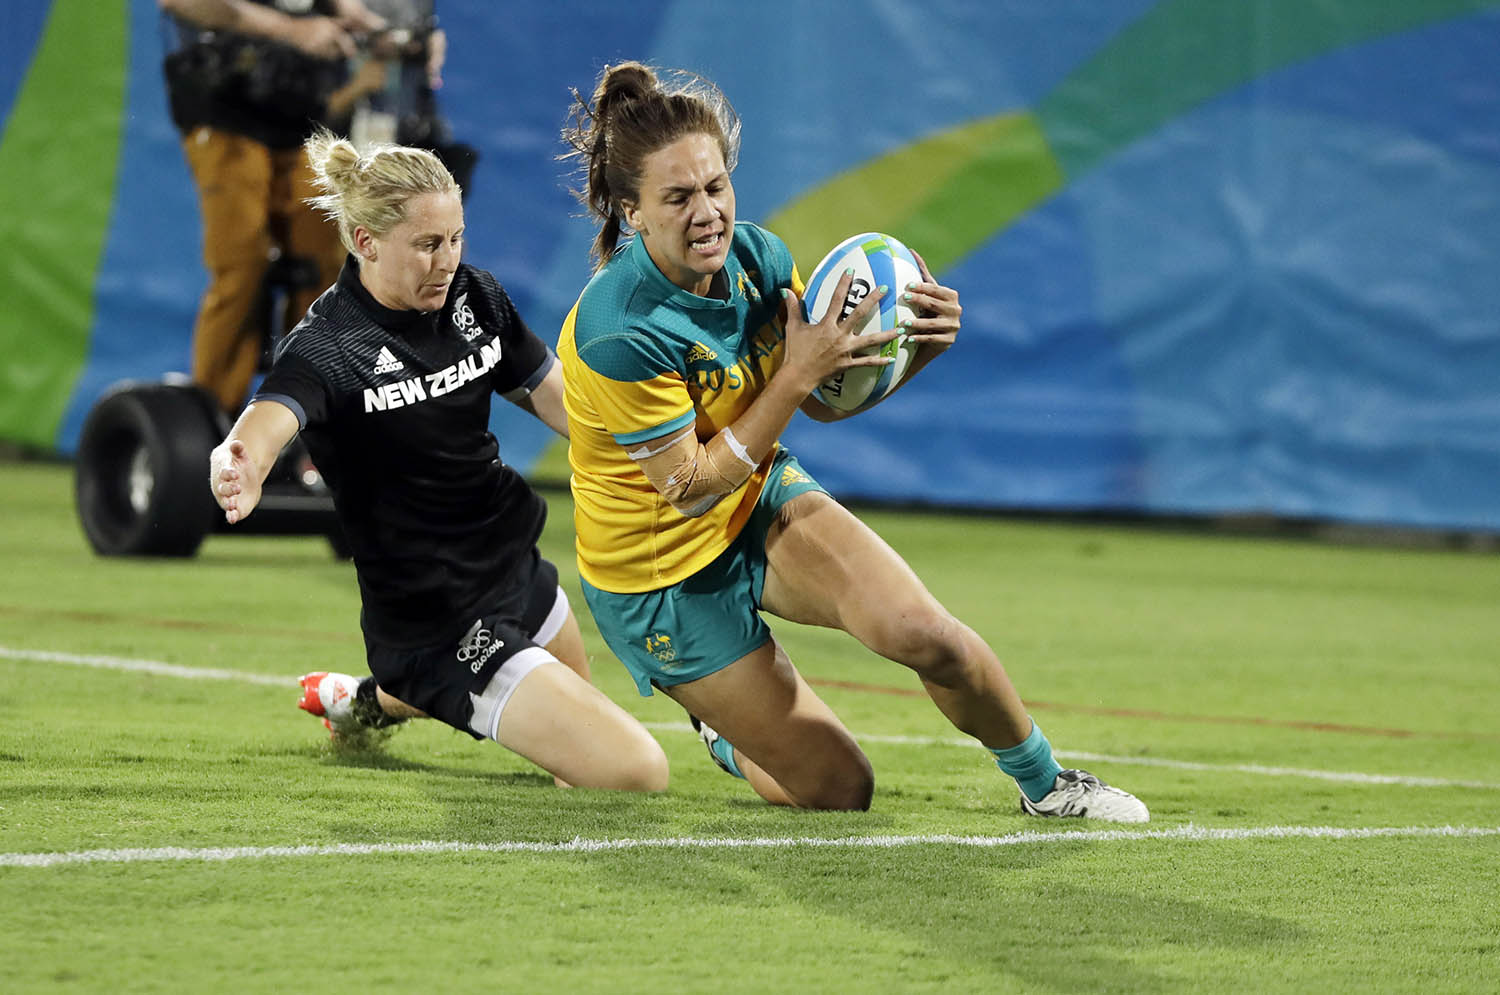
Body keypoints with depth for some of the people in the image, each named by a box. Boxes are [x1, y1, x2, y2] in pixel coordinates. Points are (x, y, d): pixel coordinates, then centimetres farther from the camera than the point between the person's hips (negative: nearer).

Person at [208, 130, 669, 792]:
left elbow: (556, 396, 8)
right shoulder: (326, 347, -24)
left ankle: (371, 701, 45)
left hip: (520, 579, 8)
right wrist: (238, 471, -67)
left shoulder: (476, 298, -2)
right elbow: (268, 420, -43)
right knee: (636, 773, -14)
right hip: (441, 628, -8)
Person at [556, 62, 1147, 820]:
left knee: (924, 634, -22)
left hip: (762, 499, 5)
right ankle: (723, 726, 31)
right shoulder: (618, 336, -32)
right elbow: (691, 488, -24)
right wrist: (798, 373, -31)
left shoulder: (756, 256, -12)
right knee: (839, 790, -1)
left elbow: (824, 401, 1)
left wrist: (916, 347, -18)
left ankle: (1043, 782, 5)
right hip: (662, 573, -5)